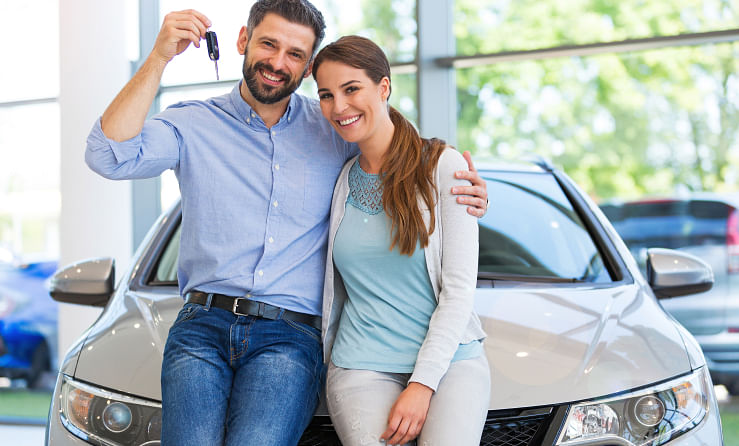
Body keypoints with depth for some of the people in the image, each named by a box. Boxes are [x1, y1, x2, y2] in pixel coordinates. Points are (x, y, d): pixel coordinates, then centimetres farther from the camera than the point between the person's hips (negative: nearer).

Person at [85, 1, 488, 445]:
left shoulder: (335, 132, 13)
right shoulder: (194, 124, 10)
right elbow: (110, 156, -6)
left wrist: (463, 194, -2)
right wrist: (159, 58, -11)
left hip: (291, 337, 0)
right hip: (202, 326, 0)